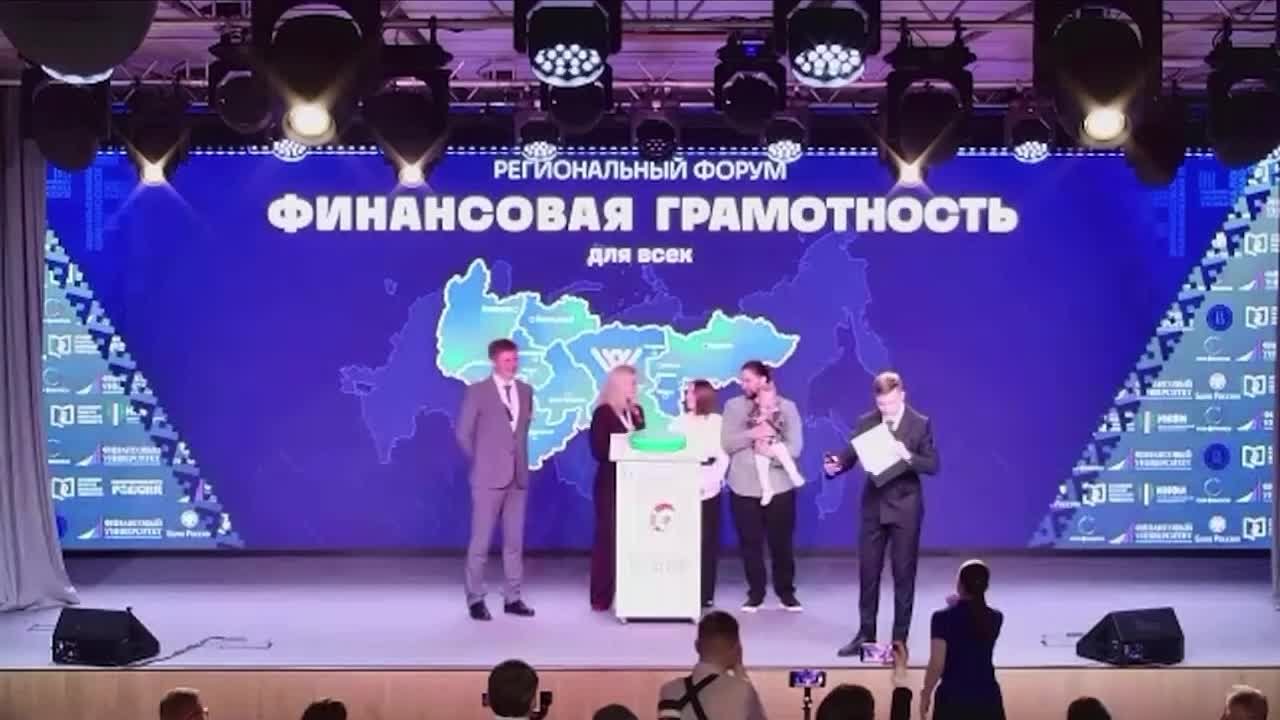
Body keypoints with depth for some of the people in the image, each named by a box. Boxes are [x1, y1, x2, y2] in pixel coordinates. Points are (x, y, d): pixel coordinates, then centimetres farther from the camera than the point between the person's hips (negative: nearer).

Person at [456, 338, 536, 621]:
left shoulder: (525, 391, 9)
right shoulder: (477, 391, -5)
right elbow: (463, 433, -3)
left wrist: (518, 459, 11)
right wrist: (484, 461, 3)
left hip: (518, 476, 5)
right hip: (489, 477, -5)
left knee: (514, 540, 8)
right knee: (481, 540, -1)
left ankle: (512, 598, 14)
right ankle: (475, 599, 7)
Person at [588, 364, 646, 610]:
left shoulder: (636, 411, 11)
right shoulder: (603, 413, -7)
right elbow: (599, 451, -14)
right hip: (611, 483, -5)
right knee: (609, 536, -1)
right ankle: (601, 596, 5)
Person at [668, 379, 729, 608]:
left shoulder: (718, 422, 4)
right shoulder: (679, 422, 12)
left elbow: (724, 456, -1)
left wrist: (712, 481, -13)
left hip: (708, 489, -2)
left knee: (708, 541, -1)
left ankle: (706, 593, 5)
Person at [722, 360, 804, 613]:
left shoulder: (786, 407, 3)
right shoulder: (733, 406, 7)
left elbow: (795, 447, -5)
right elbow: (726, 443, -3)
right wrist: (752, 434, -16)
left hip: (778, 485, -1)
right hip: (744, 486, 1)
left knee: (781, 542, 4)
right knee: (750, 543, 4)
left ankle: (786, 592, 19)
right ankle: (755, 593, 16)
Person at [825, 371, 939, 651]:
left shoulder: (921, 424, -6)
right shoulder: (865, 422, 2)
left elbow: (932, 465, -8)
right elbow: (851, 454, 2)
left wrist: (908, 457, -26)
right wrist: (837, 464, -20)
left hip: (905, 507, -3)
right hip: (873, 505, 3)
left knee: (903, 573, 4)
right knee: (868, 571, 7)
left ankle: (900, 639, 12)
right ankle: (866, 633, 18)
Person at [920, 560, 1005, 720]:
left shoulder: (944, 618, -9)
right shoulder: (996, 618, 3)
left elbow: (936, 664, -10)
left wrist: (926, 693, 4)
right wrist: (959, 606, 34)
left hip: (952, 698, -3)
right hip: (988, 697, 3)